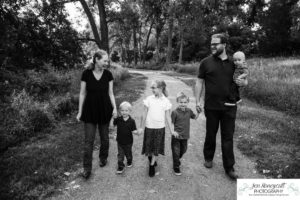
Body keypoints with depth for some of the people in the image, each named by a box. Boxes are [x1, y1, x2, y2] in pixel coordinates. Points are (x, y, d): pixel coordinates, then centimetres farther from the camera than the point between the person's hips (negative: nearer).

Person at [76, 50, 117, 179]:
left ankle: (103, 158, 40)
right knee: (88, 140, 2)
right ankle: (87, 168, 15)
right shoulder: (86, 73, -8)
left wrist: (114, 107, -9)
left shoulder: (108, 74, -4)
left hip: (104, 110, 2)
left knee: (104, 137, 15)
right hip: (90, 110, -1)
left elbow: (110, 93, 2)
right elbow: (82, 94, -2)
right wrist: (80, 111, 0)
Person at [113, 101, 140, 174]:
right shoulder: (118, 119, -8)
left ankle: (129, 162, 46)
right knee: (120, 154, 6)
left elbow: (133, 131, -10)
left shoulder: (131, 121, -13)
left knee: (128, 153, 20)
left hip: (128, 141, -1)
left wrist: (137, 132, -30)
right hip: (120, 141, 1)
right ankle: (120, 167, 19)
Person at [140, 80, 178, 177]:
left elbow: (168, 117, -2)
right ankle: (150, 157, 41)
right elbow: (144, 114, 0)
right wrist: (141, 127, 2)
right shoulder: (149, 99, -5)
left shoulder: (166, 101, -6)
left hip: (160, 128, 0)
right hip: (149, 127, 1)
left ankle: (152, 165, 25)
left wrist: (172, 131, -2)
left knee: (156, 148, 7)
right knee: (149, 146, 11)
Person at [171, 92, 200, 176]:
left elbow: (195, 117, 15)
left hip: (185, 136, 5)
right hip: (176, 136, -5)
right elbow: (171, 123, -12)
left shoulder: (189, 111, -1)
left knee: (183, 150, 23)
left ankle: (177, 160, 51)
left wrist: (198, 112, -1)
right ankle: (176, 167, 25)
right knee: (176, 152, 6)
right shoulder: (175, 112, -16)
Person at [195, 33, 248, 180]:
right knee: (211, 134, 13)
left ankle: (229, 167, 20)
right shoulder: (206, 62, 0)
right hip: (211, 106, -1)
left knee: (228, 137, 7)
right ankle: (208, 158, 36)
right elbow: (199, 82, 0)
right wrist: (198, 101, -6)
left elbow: (244, 80, 17)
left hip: (229, 107, 1)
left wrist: (244, 82, -7)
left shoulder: (233, 63, 6)